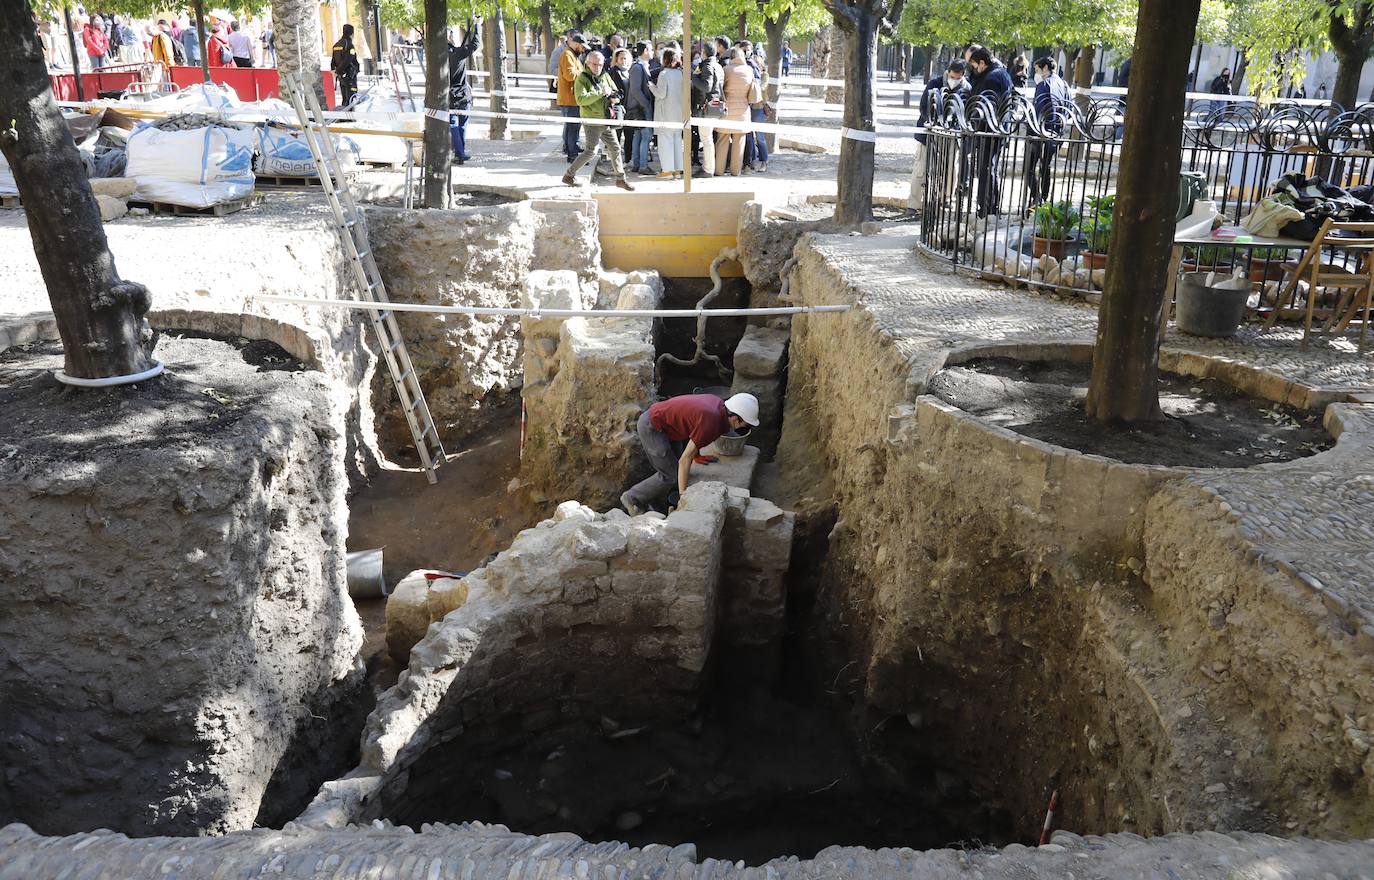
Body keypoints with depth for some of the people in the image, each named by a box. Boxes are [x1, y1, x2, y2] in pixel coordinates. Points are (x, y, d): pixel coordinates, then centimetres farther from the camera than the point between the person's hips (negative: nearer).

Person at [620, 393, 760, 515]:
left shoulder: (717, 403, -1)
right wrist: (683, 493, -17)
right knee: (670, 476, -6)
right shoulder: (711, 424, -27)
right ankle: (632, 498, 9)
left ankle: (644, 502, 21)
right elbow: (684, 459, -23)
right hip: (651, 427, -9)